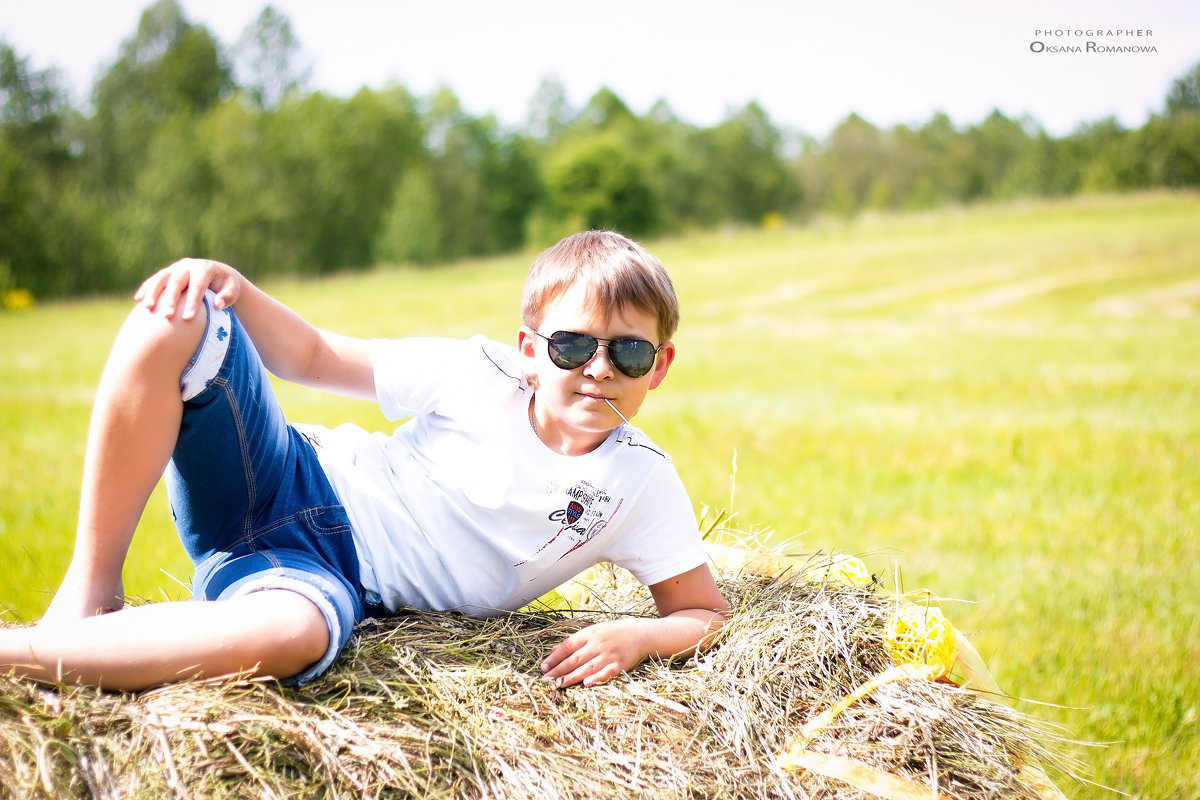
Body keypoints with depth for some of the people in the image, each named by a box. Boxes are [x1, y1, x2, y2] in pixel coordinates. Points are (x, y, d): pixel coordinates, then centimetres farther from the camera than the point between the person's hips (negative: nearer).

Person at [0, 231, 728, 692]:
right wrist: (232, 286, -15)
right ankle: (90, 593, -16)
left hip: (335, 580, -1)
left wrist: (636, 637, -22)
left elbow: (706, 610, 1)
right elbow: (313, 357, 3)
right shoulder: (481, 374, -4)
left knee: (289, 635, -44)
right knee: (173, 319, -24)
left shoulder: (641, 483, -4)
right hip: (295, 485, 2)